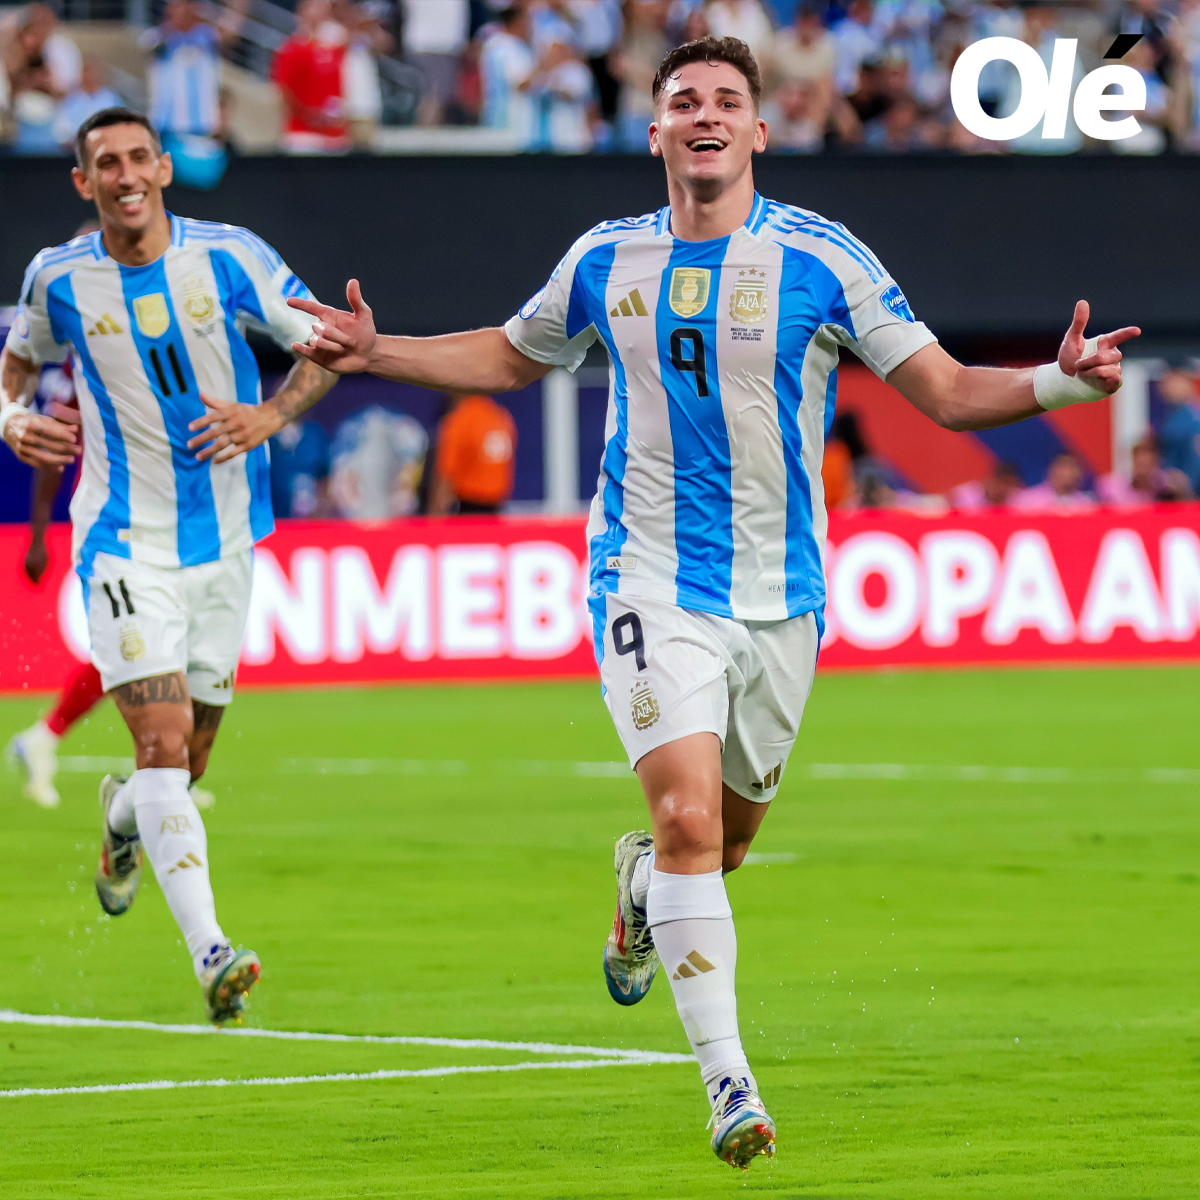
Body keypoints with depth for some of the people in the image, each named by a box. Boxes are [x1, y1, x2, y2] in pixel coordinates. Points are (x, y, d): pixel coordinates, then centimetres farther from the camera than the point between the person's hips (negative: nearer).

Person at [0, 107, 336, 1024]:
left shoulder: (228, 257, -5)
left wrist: (271, 415, -15)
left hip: (224, 538, 2)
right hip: (126, 543, -2)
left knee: (188, 760, 12)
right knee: (163, 740, -18)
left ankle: (124, 816, 49)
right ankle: (211, 954, -24)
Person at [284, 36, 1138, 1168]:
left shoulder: (821, 257, -4)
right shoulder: (607, 260, 3)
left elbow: (948, 391, -4)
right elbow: (512, 356, 21)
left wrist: (1053, 384, -22)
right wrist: (375, 353, 10)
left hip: (780, 595, 1)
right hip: (651, 583, -1)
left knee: (727, 833, 14)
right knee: (688, 818, -19)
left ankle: (641, 884, 52)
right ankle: (728, 1083, -15)